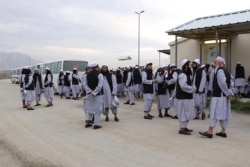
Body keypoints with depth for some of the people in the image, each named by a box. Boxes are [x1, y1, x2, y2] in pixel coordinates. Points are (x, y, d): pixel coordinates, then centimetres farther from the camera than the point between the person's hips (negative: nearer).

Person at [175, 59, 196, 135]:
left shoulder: (186, 74, 16)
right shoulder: (182, 75, -18)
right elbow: (184, 86, -27)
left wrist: (192, 88, 4)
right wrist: (193, 88, -14)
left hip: (187, 97, 11)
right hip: (183, 98, -10)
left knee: (187, 113, 17)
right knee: (184, 113, -5)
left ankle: (184, 127, 27)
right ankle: (182, 129, 3)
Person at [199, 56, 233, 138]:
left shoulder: (219, 71, -14)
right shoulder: (226, 71, 15)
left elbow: (222, 83, -24)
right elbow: (229, 83, 16)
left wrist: (228, 93, -13)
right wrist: (229, 93, 6)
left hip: (218, 96, -9)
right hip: (224, 96, 9)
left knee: (214, 113, -7)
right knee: (223, 113, 12)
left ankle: (210, 132, -4)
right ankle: (223, 132, 19)